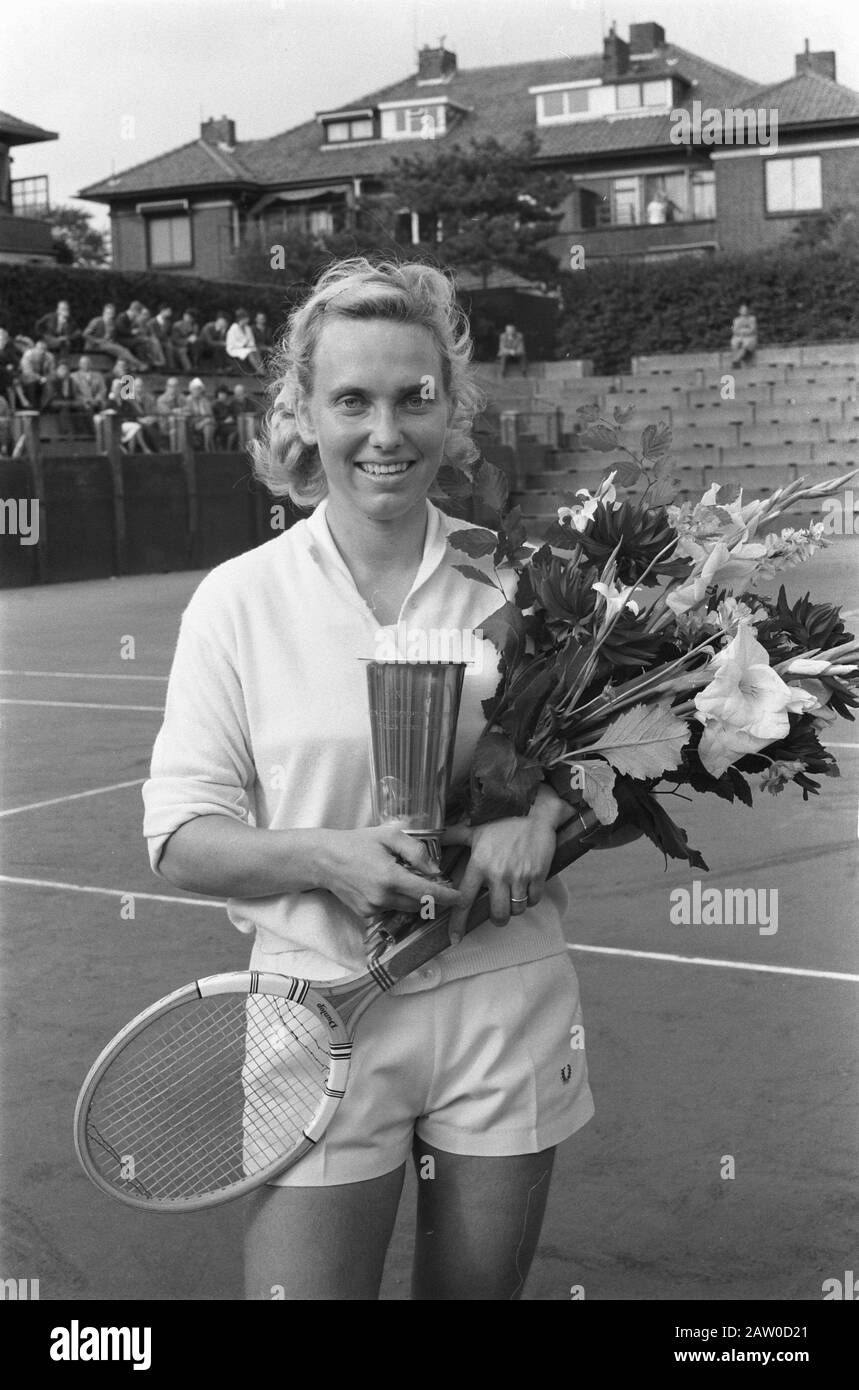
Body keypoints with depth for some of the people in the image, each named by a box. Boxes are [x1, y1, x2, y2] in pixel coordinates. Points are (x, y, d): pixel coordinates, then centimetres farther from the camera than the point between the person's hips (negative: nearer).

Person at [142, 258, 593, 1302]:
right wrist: (324, 854, -22)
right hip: (326, 1010, -1)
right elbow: (179, 839, -5)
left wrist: (540, 814, -14)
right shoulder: (240, 600, -5)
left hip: (506, 1002, 2)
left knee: (479, 1287, 16)